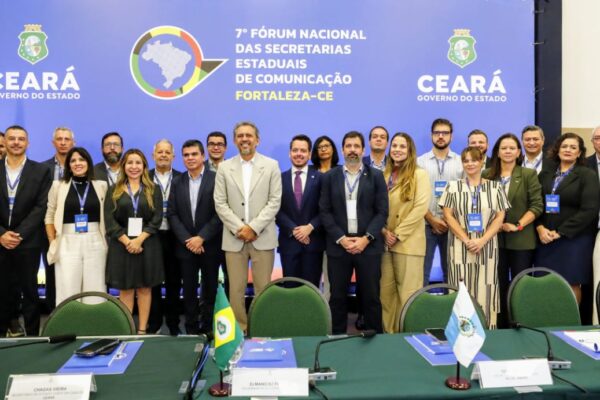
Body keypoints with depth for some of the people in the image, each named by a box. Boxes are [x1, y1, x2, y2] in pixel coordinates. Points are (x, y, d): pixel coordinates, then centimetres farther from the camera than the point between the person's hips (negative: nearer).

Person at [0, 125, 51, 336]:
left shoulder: (41, 171, 1)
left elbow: (41, 207, -5)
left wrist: (19, 234, -12)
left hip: (27, 242, -2)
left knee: (29, 290, 5)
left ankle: (32, 334, 14)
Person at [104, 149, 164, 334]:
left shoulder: (153, 190, 7)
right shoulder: (114, 190, 8)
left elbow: (157, 219, -3)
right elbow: (109, 219, -2)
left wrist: (139, 239, -15)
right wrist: (127, 241, -13)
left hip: (147, 244, 0)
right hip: (121, 245, 0)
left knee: (144, 288, 4)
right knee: (125, 288, 3)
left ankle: (142, 329, 10)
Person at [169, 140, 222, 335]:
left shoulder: (216, 179, -4)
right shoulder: (177, 183, 8)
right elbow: (172, 215, 4)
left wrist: (201, 238, -15)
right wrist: (187, 240, -9)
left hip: (210, 245, -3)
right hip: (186, 245, 3)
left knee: (210, 289, 7)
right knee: (189, 289, 8)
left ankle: (208, 328, 19)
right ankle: (191, 329, 19)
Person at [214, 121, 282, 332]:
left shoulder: (271, 165, 4)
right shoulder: (224, 167, 8)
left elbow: (275, 201, -3)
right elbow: (220, 203, 3)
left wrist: (253, 227, -11)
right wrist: (239, 228, -9)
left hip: (262, 237, -1)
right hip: (234, 237, 1)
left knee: (263, 288, 2)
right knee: (236, 289, 5)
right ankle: (239, 330, 17)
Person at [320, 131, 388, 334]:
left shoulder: (376, 176, 5)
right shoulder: (330, 177, 7)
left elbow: (382, 211, 0)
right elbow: (324, 212, 2)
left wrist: (366, 238, -11)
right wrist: (341, 238, -9)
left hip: (368, 245, 0)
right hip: (338, 245, 1)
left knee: (371, 297, 6)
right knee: (338, 297, 6)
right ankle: (337, 338, 20)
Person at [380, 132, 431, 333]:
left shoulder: (419, 174, -2)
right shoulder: (384, 175, 12)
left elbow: (421, 207, -11)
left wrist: (398, 234, -12)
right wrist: (385, 231, -6)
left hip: (408, 243, -5)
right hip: (385, 242, 5)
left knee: (407, 293, 0)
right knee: (385, 291, 8)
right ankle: (389, 331, 21)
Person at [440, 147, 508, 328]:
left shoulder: (495, 187, 7)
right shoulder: (453, 186, 5)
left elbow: (500, 217, 2)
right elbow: (448, 215, -2)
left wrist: (482, 240, -11)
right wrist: (466, 239, -12)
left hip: (487, 247, 1)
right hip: (460, 246, -1)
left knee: (485, 289, 2)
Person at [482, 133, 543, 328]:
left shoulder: (529, 174, 2)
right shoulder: (487, 175, 5)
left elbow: (537, 205, -3)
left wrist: (519, 225, -12)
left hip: (522, 239, -1)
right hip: (495, 238, 1)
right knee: (499, 284, 8)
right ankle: (500, 326, 18)